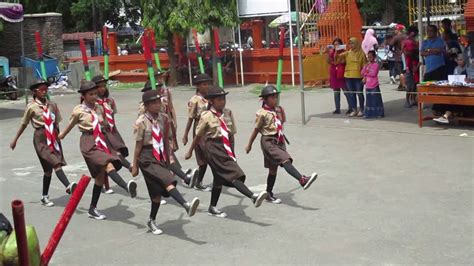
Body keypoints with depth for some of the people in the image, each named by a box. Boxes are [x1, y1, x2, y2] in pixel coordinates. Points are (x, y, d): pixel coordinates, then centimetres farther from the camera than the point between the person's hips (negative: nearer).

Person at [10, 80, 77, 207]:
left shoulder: (52, 105, 5)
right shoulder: (31, 107, -4)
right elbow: (24, 124, 6)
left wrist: (58, 137, 13)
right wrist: (15, 140, 10)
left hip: (53, 137, 4)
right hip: (40, 138, -4)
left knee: (49, 168, 9)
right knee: (55, 163, -20)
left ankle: (45, 196, 20)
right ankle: (68, 186, -35)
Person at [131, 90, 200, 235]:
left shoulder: (163, 118, 5)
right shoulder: (141, 122, -9)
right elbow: (138, 145, -5)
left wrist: (169, 157, 15)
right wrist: (134, 166, -1)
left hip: (161, 156, 6)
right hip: (148, 158, -6)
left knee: (158, 191, 11)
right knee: (168, 181, -25)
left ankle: (152, 221, 26)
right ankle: (186, 206, -40)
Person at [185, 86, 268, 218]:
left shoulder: (228, 113, 6)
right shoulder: (206, 116, -7)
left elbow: (231, 134, 12)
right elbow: (198, 136, 3)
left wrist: (232, 152, 14)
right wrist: (190, 151, 11)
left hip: (226, 148, 7)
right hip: (214, 148, -7)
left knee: (219, 178, 15)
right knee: (234, 175, -17)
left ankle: (212, 208, 27)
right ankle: (253, 197, -28)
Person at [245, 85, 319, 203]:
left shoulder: (277, 109, 9)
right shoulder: (262, 113, -10)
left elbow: (282, 122, 23)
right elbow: (256, 129, -2)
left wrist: (281, 111, 6)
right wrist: (249, 145, 5)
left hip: (279, 142, 8)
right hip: (268, 142, -8)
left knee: (273, 168, 14)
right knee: (286, 161, -24)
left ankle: (269, 194, 25)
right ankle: (302, 180, -39)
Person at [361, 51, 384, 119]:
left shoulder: (376, 64, -6)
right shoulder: (367, 65, 13)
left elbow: (373, 74, -15)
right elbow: (362, 72, 7)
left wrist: (366, 74, -4)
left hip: (374, 86, -6)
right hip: (368, 85, 6)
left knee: (376, 99, -4)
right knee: (369, 100, 10)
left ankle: (378, 113, 1)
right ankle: (369, 113, 16)